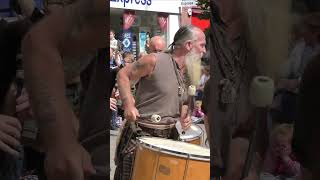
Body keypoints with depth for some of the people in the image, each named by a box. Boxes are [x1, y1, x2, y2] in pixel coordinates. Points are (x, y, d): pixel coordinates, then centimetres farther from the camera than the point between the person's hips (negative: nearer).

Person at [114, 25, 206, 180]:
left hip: (169, 134, 7)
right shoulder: (155, 61, -15)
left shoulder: (189, 73, 7)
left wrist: (184, 115, 0)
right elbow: (123, 74, -6)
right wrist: (128, 104, -18)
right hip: (141, 132, -6)